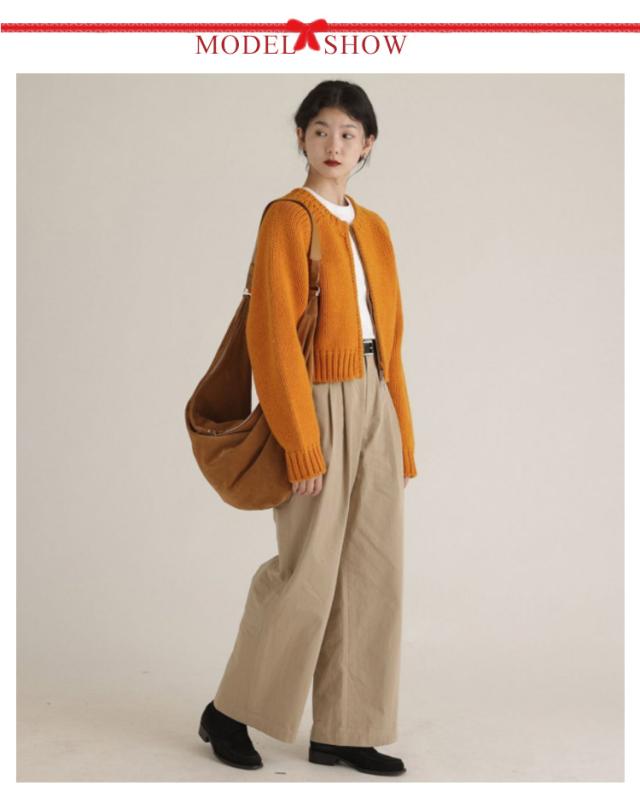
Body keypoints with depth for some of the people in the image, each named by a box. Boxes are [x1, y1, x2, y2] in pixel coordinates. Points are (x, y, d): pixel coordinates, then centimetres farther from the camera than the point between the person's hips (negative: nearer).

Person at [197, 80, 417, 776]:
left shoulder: (373, 228, 13)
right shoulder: (287, 217, -7)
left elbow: (389, 337, 14)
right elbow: (273, 335, -14)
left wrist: (403, 443, 11)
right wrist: (303, 445, -17)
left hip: (376, 407, 7)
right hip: (319, 406, -7)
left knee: (371, 573, 6)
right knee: (306, 571, -2)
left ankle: (343, 732, 18)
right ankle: (227, 712, 18)